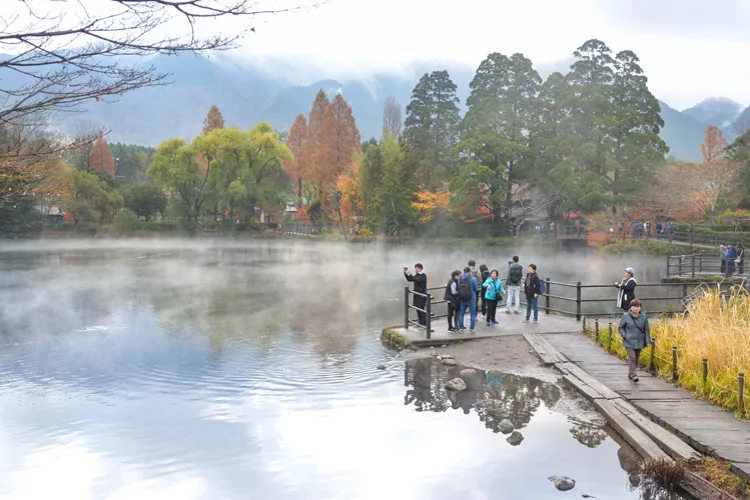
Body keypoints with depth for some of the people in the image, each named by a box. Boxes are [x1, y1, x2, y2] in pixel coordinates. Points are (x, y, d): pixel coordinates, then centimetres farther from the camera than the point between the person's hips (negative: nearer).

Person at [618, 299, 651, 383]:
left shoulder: (643, 316, 2)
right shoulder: (626, 316, -5)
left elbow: (646, 330, 7)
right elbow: (621, 327, 4)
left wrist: (647, 341, 3)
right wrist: (624, 336, -9)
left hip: (639, 342, 3)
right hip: (629, 342, -3)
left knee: (636, 359, 10)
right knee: (632, 358, -14)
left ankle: (630, 374, 26)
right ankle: (633, 375, -12)